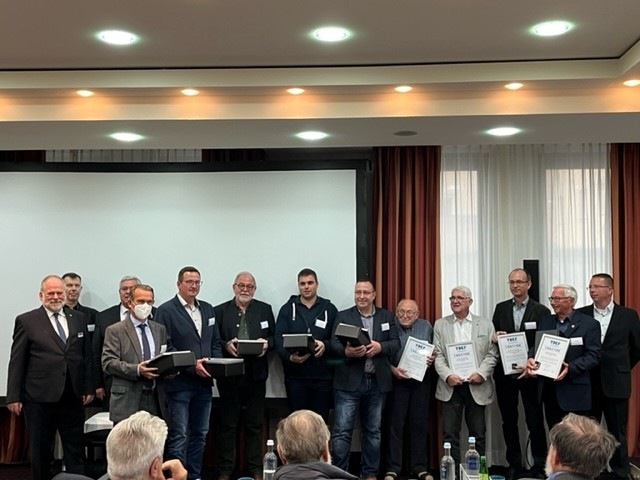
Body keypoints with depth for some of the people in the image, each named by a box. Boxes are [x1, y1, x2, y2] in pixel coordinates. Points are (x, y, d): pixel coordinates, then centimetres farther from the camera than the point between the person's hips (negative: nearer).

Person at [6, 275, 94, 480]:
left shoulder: (78, 318, 9)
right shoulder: (26, 321, -1)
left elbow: (86, 355, 11)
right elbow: (17, 362, -3)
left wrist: (88, 387, 6)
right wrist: (14, 396, -6)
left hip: (73, 398, 3)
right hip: (40, 398, -3)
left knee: (76, 452, 9)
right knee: (40, 453, 10)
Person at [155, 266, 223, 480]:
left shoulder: (207, 309, 13)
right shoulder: (166, 310, -6)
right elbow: (165, 348, -12)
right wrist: (191, 366, -18)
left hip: (204, 382, 6)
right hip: (179, 382, -6)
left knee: (200, 434, 13)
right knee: (179, 436, -3)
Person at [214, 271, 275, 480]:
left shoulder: (265, 309, 9)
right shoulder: (220, 311, 3)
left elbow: (275, 336, 9)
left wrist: (267, 343, -12)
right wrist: (225, 345, -18)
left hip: (256, 375, 2)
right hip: (229, 375, -1)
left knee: (255, 424, 8)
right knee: (228, 424, 5)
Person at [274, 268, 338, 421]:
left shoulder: (329, 309, 8)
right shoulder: (287, 309, 7)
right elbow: (279, 338, -2)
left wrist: (325, 345, -16)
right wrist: (289, 356, -20)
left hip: (322, 375, 0)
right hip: (295, 375, 0)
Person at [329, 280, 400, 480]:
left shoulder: (387, 316, 10)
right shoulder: (343, 316, 4)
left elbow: (396, 343, 2)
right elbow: (334, 344, -6)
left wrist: (380, 347, -18)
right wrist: (346, 352, -27)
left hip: (377, 382, 3)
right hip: (349, 381, -2)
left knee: (373, 431, 12)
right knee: (342, 431, -6)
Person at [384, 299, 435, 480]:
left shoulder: (426, 327, 6)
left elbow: (434, 351, 12)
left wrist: (432, 359, -9)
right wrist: (392, 369, -18)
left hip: (421, 381, 2)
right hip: (397, 381, -2)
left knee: (420, 424, 7)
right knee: (395, 425, 0)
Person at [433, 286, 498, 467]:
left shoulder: (485, 325, 7)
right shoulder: (440, 325, 9)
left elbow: (492, 354, 2)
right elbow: (438, 355, 2)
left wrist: (481, 373, -13)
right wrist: (448, 375, -13)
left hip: (476, 386, 0)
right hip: (450, 386, 0)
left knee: (478, 433, 5)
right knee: (450, 433, 0)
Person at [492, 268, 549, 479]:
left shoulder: (541, 311, -4)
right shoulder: (501, 308, 8)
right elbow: (493, 336, 11)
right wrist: (495, 337, -12)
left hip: (530, 373, -3)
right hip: (505, 373, 4)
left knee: (535, 421, 2)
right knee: (508, 421, 11)